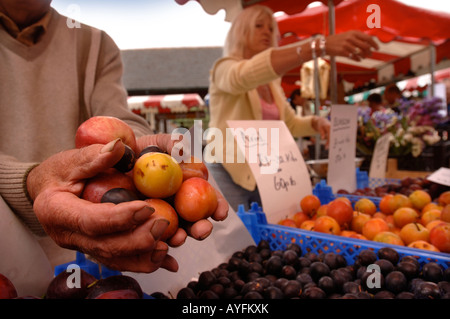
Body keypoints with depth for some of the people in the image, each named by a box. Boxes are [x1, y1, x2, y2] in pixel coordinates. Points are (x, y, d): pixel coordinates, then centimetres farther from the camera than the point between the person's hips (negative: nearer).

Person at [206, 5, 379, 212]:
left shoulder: (272, 83, 14)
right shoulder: (225, 69, -8)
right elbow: (249, 74, -31)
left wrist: (315, 122, -5)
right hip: (229, 174, -6)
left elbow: (289, 123, 19)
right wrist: (319, 46, -41)